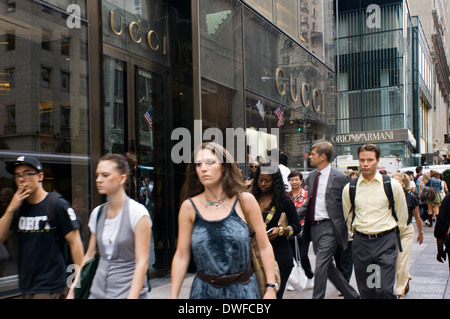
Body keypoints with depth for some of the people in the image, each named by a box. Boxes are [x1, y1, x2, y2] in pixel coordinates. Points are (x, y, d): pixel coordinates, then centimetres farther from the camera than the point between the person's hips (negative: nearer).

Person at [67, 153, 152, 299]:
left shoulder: (137, 212, -11)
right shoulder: (97, 213, 6)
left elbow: (142, 262, -14)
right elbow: (89, 255, 14)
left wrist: (132, 297, -20)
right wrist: (73, 290, 10)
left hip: (128, 292, -5)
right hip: (98, 292, 5)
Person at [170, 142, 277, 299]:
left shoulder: (245, 200, -7)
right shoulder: (189, 207, -5)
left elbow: (264, 247, -3)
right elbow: (181, 256, 0)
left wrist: (271, 288, -5)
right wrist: (173, 296, -1)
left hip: (243, 290, 0)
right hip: (204, 290, 1)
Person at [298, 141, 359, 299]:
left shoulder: (340, 177, -10)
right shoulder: (312, 175, 11)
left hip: (329, 227, -7)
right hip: (314, 226, 8)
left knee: (320, 267, -9)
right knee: (327, 266, 14)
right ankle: (352, 294, 30)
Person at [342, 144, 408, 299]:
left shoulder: (393, 185, -3)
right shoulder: (349, 189, 1)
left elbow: (402, 216, 10)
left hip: (386, 241, -2)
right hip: (360, 242, 2)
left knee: (385, 290, -10)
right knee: (365, 291, 9)